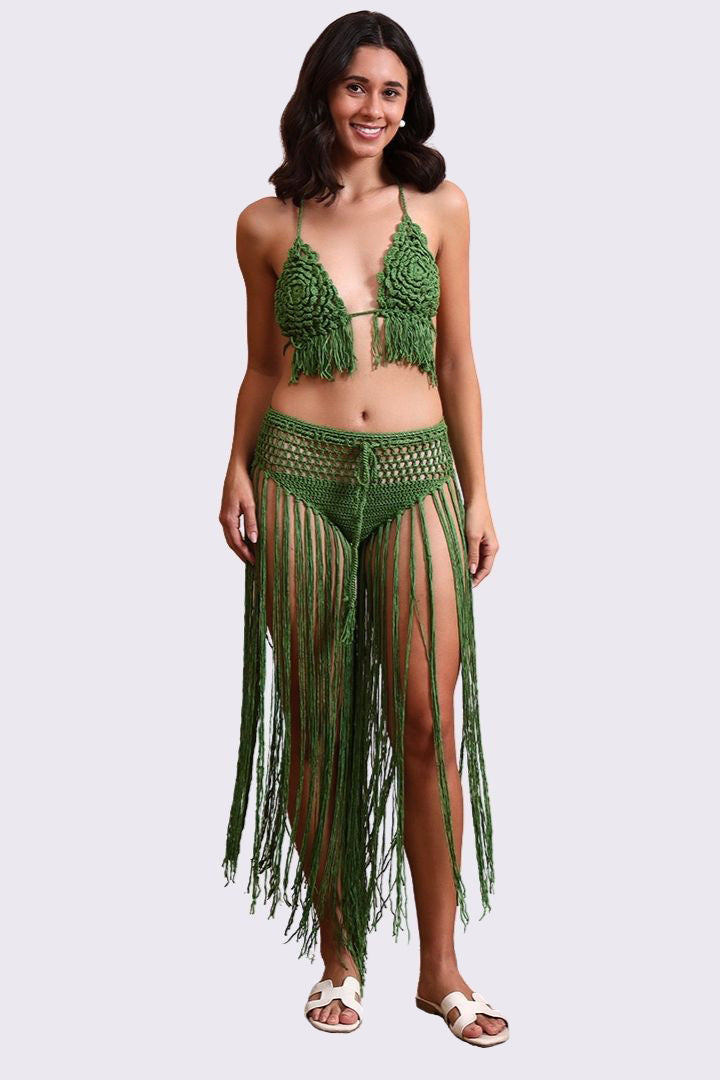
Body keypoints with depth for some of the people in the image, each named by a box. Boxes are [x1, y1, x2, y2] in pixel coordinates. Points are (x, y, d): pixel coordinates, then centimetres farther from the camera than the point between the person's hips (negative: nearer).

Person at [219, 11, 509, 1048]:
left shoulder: (440, 206, 8)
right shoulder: (267, 224, 7)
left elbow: (457, 360, 9)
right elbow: (263, 363, 13)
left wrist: (478, 492, 6)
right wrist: (238, 468, -2)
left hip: (416, 475, 0)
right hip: (300, 473, 0)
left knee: (426, 721, -5)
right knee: (314, 721, 4)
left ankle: (440, 966, 10)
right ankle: (338, 954, 20)